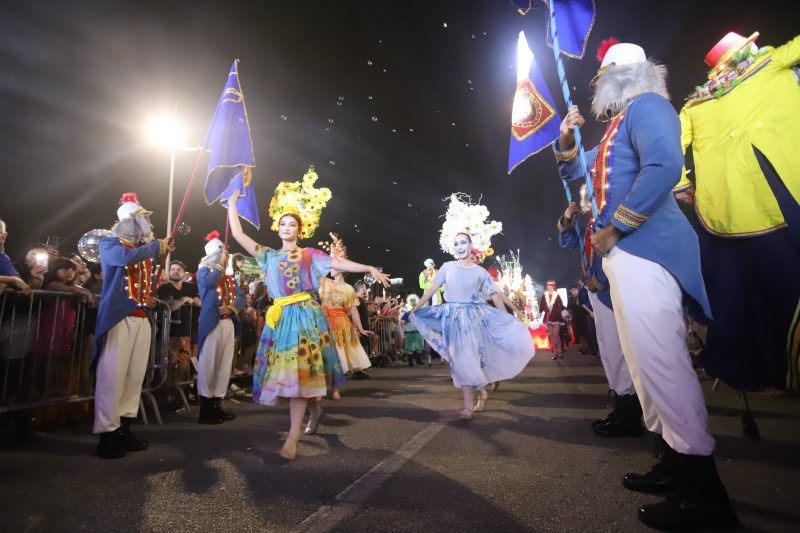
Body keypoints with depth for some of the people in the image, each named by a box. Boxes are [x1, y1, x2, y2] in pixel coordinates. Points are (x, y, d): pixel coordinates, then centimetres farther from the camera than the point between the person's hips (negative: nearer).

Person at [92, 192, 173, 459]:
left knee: (135, 375, 6)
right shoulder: (109, 244, 2)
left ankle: (124, 428, 15)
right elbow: (127, 258, -22)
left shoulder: (147, 251, 20)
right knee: (112, 375, -6)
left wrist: (155, 296, 10)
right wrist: (157, 246, -12)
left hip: (142, 320, 6)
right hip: (118, 318, -6)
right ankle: (107, 433, 1)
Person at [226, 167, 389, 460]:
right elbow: (238, 234, 13)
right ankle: (316, 408, 31)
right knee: (289, 369, 5)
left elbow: (340, 263, -1)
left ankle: (293, 436, -9)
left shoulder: (309, 254, 8)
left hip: (305, 314, -3)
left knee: (299, 369, -10)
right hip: (280, 317, 4)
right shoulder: (268, 255, 15)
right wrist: (232, 201, 14)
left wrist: (370, 268, -11)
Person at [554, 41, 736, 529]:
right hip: (625, 252, 11)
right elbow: (575, 172, 35)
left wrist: (614, 228, -18)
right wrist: (567, 138, 17)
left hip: (643, 249, -10)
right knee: (646, 358, 12)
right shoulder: (617, 126, 26)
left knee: (660, 358, -11)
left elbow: (665, 166, -22)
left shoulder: (646, 105, -3)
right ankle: (678, 461, 22)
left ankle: (704, 489, 0)